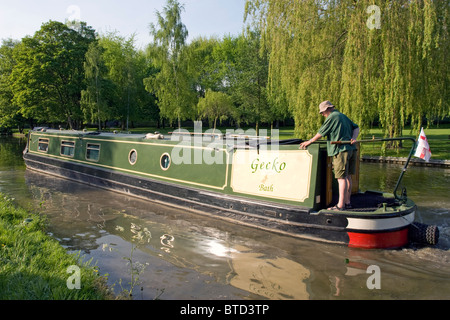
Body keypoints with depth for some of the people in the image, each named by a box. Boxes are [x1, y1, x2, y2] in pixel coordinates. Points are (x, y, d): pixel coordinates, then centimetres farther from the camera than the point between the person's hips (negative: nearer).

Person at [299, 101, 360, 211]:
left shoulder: (331, 117, -6)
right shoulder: (344, 116, 21)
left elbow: (320, 133, -4)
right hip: (351, 149, 9)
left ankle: (340, 205, -7)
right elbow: (356, 127, 19)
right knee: (347, 176, 12)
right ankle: (347, 202, 18)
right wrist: (353, 138, 4)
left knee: (342, 178, -9)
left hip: (341, 150, -9)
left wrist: (309, 142, 8)